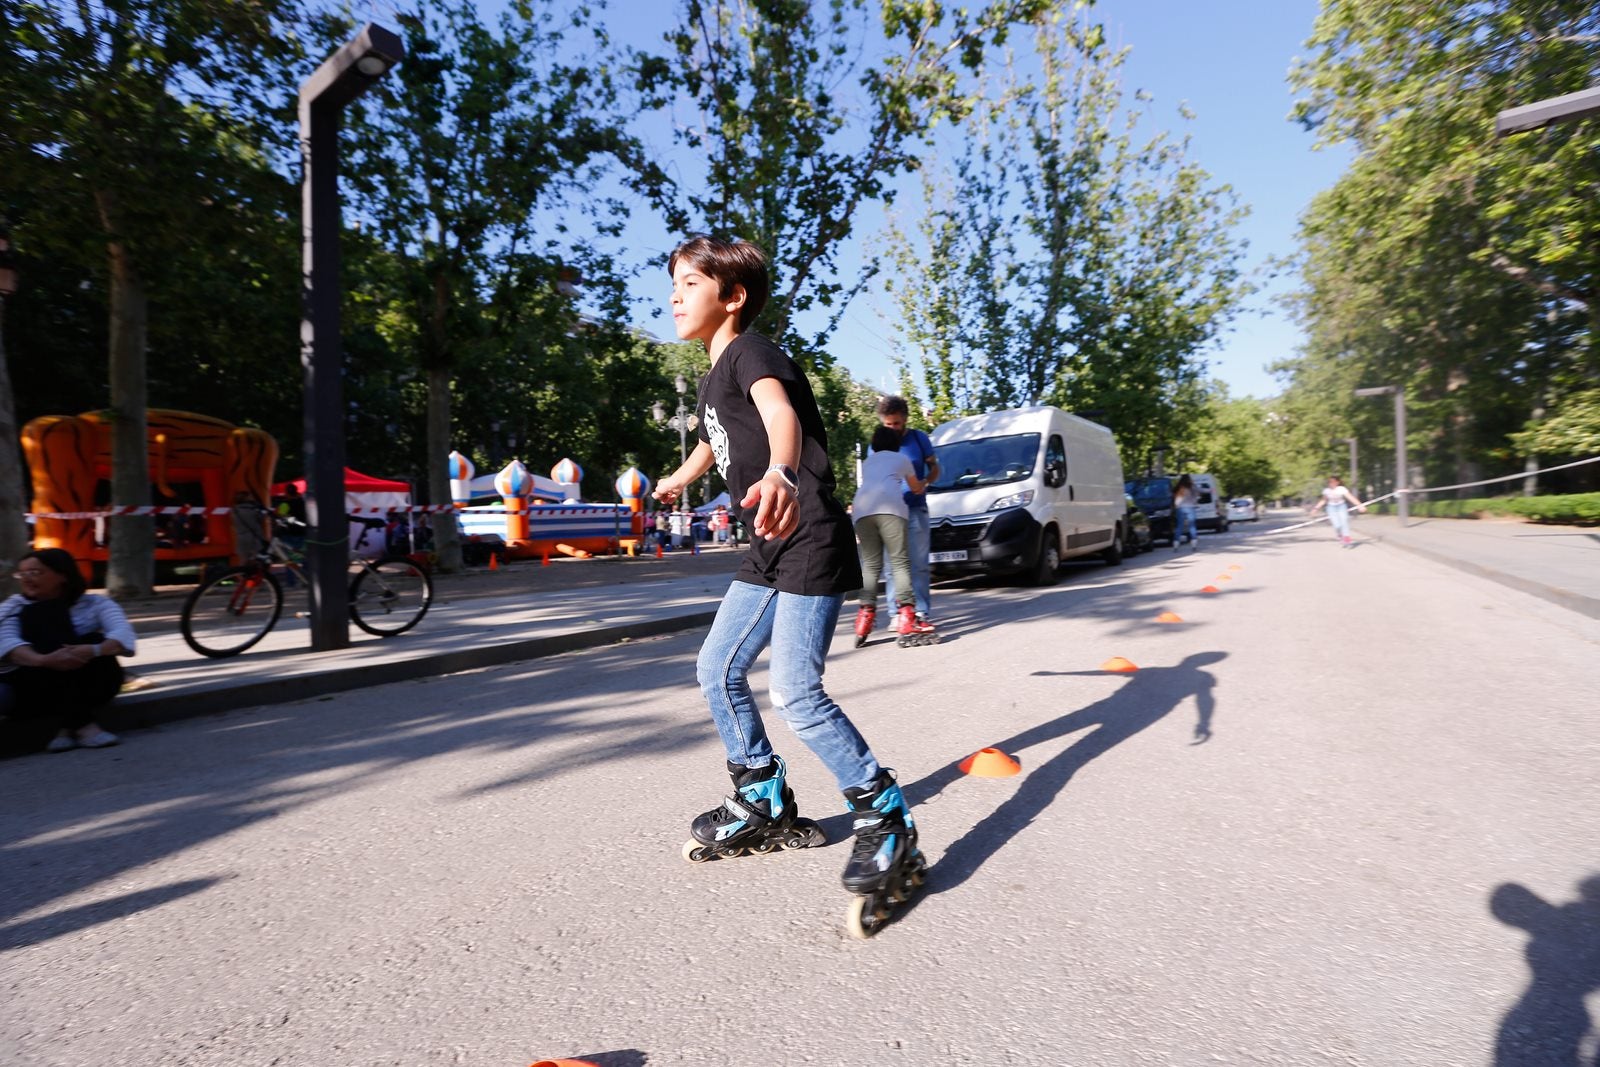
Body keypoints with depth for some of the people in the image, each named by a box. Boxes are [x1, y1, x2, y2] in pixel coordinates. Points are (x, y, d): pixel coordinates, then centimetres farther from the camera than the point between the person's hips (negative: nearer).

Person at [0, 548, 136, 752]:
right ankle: (82, 725, -31)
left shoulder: (94, 604, 4)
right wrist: (45, 660, -37)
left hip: (90, 687, 0)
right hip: (32, 687, 0)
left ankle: (67, 727, -25)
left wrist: (94, 650, -38)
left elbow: (123, 636, -15)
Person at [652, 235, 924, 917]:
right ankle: (765, 806, 27)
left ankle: (887, 823, 3)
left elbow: (780, 412, -35)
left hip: (811, 543, -10)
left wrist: (780, 474, -57)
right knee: (717, 670, 11)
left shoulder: (750, 352, -11)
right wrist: (680, 479, 57)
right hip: (768, 553, 10)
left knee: (794, 693, -16)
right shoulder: (713, 378, 16)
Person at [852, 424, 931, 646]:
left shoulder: (867, 462, 36)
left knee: (870, 564, 8)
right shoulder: (901, 458, 28)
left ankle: (865, 617, -3)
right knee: (900, 561, -6)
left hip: (861, 509, 4)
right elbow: (916, 488, 41)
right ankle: (907, 620, -14)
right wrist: (924, 482, 62)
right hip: (889, 506, -4)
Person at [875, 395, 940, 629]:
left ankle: (921, 613, 2)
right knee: (893, 565, 1)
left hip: (916, 510, -1)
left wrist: (925, 482, -14)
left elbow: (934, 468, 8)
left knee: (919, 564, -1)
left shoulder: (919, 439, 3)